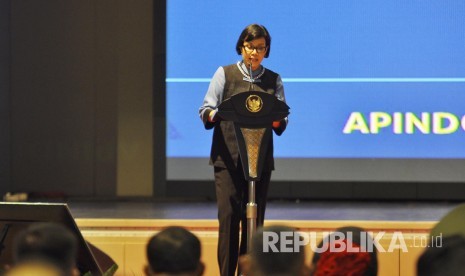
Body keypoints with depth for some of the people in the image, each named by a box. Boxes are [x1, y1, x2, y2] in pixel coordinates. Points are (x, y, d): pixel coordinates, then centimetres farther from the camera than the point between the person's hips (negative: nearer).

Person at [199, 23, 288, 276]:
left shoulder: (273, 80, 12)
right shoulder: (225, 74, 7)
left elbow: (282, 122, 8)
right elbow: (205, 110, 1)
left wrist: (276, 120, -16)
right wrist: (214, 114, -21)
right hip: (228, 156, -2)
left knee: (255, 218, 1)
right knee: (228, 215, -10)